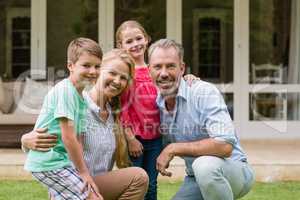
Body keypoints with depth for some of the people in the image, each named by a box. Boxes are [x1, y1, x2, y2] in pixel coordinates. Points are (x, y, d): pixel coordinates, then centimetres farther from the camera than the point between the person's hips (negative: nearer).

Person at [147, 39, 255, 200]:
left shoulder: (204, 92, -19)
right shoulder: (157, 105, 0)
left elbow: (225, 146, -31)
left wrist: (173, 149, -25)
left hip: (234, 170, -6)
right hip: (195, 180, 7)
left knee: (205, 165, -37)